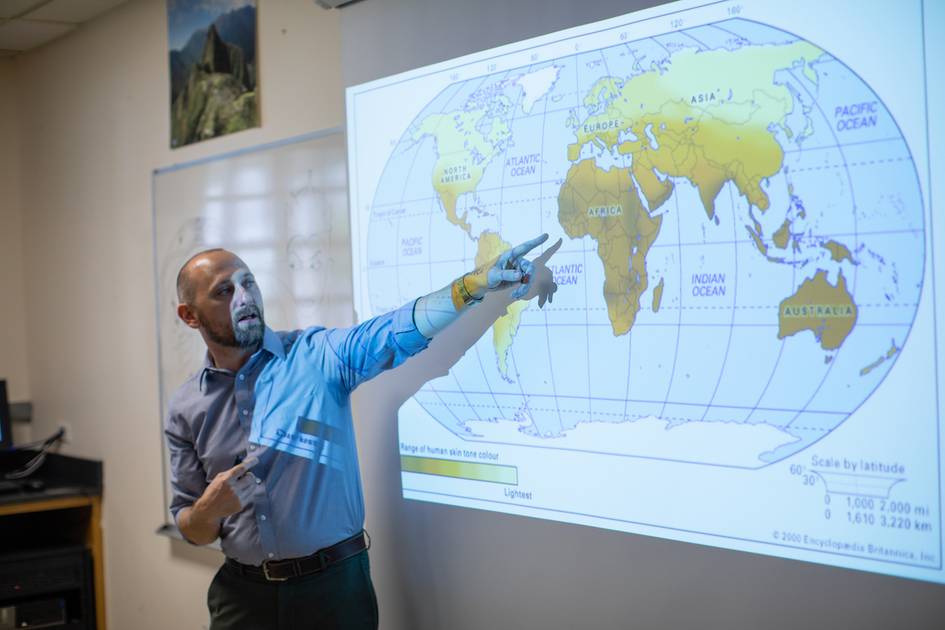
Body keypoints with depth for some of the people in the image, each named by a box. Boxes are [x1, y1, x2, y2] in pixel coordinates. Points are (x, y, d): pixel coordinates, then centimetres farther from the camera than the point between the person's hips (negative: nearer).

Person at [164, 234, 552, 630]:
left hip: (334, 583, -1)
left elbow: (395, 332, -21)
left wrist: (478, 282, -35)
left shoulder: (316, 355, -5)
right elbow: (192, 531, 6)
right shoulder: (186, 411, 1)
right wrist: (209, 509, -17)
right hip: (242, 593, 1)